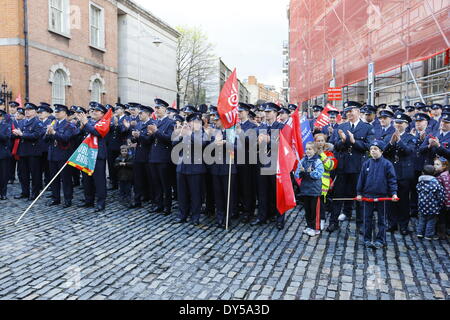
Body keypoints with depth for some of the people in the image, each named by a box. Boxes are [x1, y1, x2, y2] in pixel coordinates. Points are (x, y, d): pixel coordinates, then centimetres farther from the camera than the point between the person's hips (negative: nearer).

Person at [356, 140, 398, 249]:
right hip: (367, 195, 2)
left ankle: (380, 240, 18)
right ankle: (367, 239, 17)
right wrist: (359, 193, 4)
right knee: (367, 218, 7)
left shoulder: (387, 164, -4)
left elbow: (392, 179, -4)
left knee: (382, 219, 8)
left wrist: (394, 193, -13)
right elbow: (361, 179, 7)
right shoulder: (367, 164, 4)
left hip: (382, 196, -2)